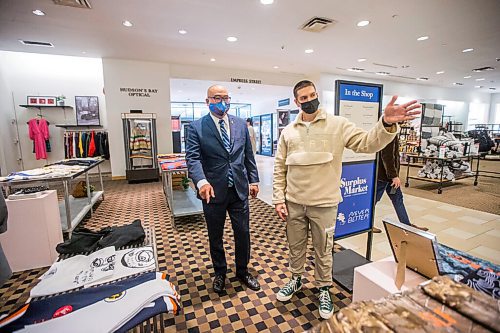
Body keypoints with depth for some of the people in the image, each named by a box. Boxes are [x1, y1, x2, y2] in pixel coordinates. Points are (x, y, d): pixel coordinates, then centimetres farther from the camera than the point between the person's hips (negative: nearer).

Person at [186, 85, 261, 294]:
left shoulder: (240, 124, 7)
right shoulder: (196, 127, -4)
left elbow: (248, 155, 11)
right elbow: (193, 158, -14)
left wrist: (254, 180, 9)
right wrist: (201, 181, -30)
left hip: (239, 189, 3)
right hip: (213, 190, -2)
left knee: (243, 233, 12)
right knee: (215, 237, 15)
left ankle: (243, 271, 38)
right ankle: (220, 273, 41)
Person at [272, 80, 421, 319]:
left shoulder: (337, 125, -4)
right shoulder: (288, 131, 2)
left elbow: (367, 143, -12)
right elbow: (280, 168, 4)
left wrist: (387, 124, -31)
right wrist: (278, 199, 0)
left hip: (324, 204, -2)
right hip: (294, 203, 3)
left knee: (323, 251, 16)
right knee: (296, 247, 21)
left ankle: (323, 289, 41)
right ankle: (296, 280, 46)